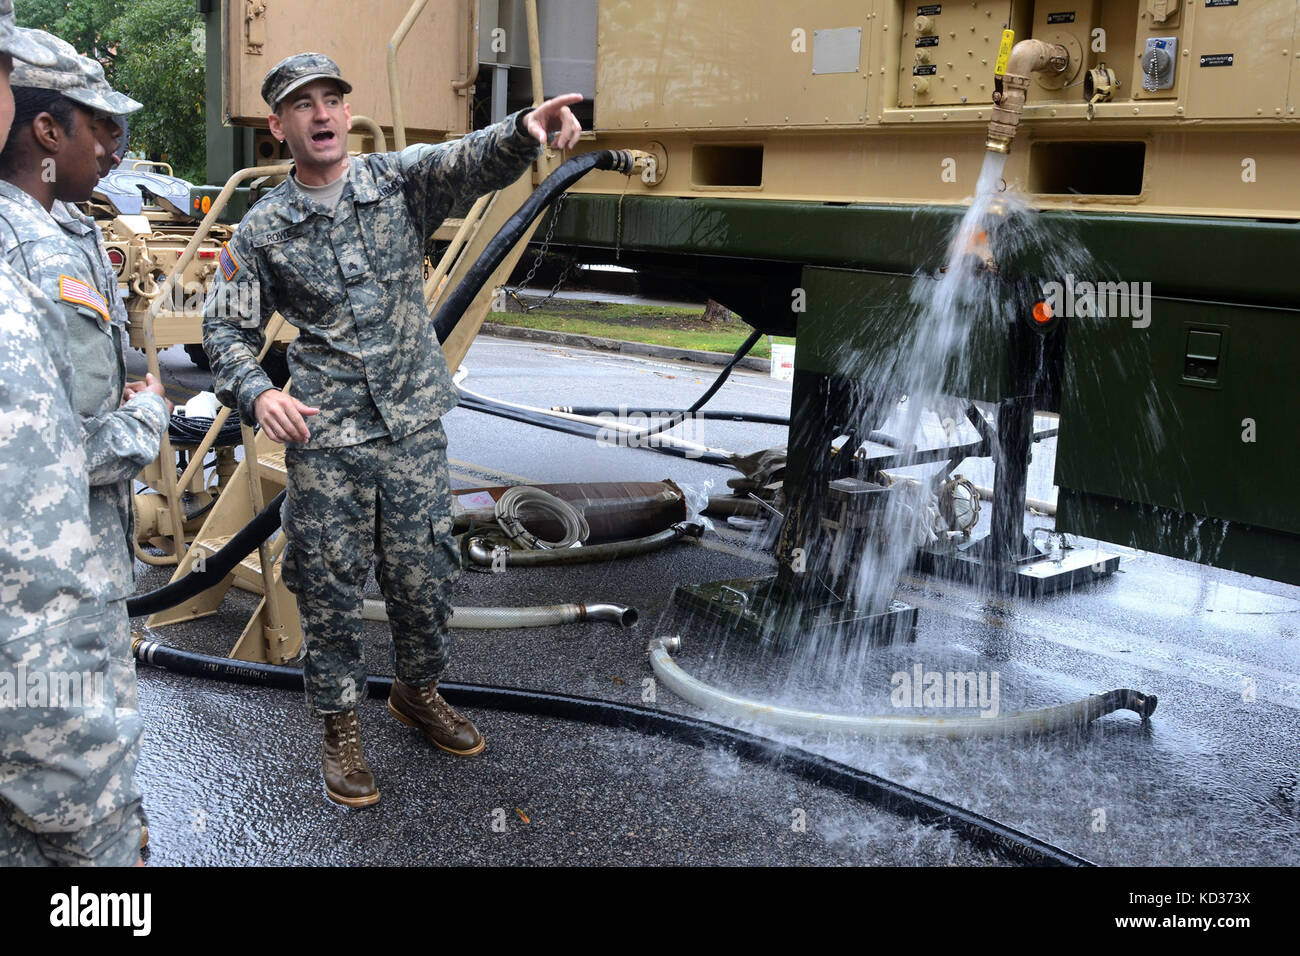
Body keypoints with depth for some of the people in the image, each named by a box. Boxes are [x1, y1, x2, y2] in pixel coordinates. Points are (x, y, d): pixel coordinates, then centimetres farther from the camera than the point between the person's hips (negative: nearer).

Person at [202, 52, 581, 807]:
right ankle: (341, 725, 25)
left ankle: (419, 691, 36)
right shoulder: (263, 231, 1)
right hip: (325, 438, -1)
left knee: (425, 574, 11)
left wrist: (527, 130, -41)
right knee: (330, 584, 5)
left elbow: (474, 161, -18)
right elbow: (227, 329, 3)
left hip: (416, 425, 1)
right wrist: (257, 393, -18)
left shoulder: (403, 180, 1)